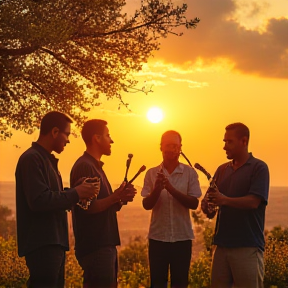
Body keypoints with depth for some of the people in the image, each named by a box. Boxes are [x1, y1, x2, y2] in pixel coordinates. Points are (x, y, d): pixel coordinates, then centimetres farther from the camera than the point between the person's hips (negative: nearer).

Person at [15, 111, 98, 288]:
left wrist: (77, 194, 7)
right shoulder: (32, 159, -13)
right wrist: (75, 194, -15)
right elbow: (39, 200, -24)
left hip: (54, 242, 10)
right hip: (42, 244, -10)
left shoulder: (47, 160, 19)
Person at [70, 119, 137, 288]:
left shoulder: (96, 166, 20)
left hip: (105, 244, 10)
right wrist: (116, 197, -18)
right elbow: (88, 207, -20)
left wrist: (120, 198, 4)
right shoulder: (84, 167, -12)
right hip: (95, 246, -10)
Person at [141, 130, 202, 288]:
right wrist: (157, 189, -23)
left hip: (182, 236, -1)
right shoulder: (152, 173, 3)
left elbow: (194, 203, -8)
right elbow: (146, 205, -2)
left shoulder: (190, 172, 0)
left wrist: (171, 188, -21)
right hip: (157, 236, 1)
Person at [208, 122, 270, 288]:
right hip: (222, 243, 6)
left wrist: (225, 200, -30)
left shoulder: (258, 168, -3)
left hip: (248, 246, -6)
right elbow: (212, 200, 16)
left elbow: (254, 201, -16)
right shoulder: (222, 170, 15)